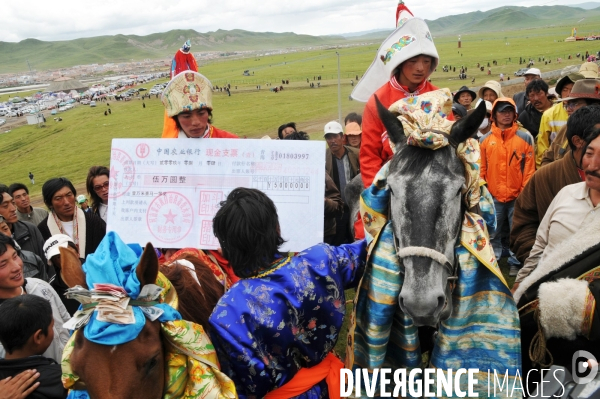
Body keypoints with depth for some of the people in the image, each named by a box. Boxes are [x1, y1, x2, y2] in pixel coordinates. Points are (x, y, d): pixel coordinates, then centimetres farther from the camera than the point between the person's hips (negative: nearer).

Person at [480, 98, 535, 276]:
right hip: (493, 196, 1)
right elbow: (481, 168, 7)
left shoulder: (525, 137, 1)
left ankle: (516, 263, 19)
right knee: (492, 233, 8)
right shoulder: (485, 139, 4)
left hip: (518, 196, -1)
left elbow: (529, 167, 0)